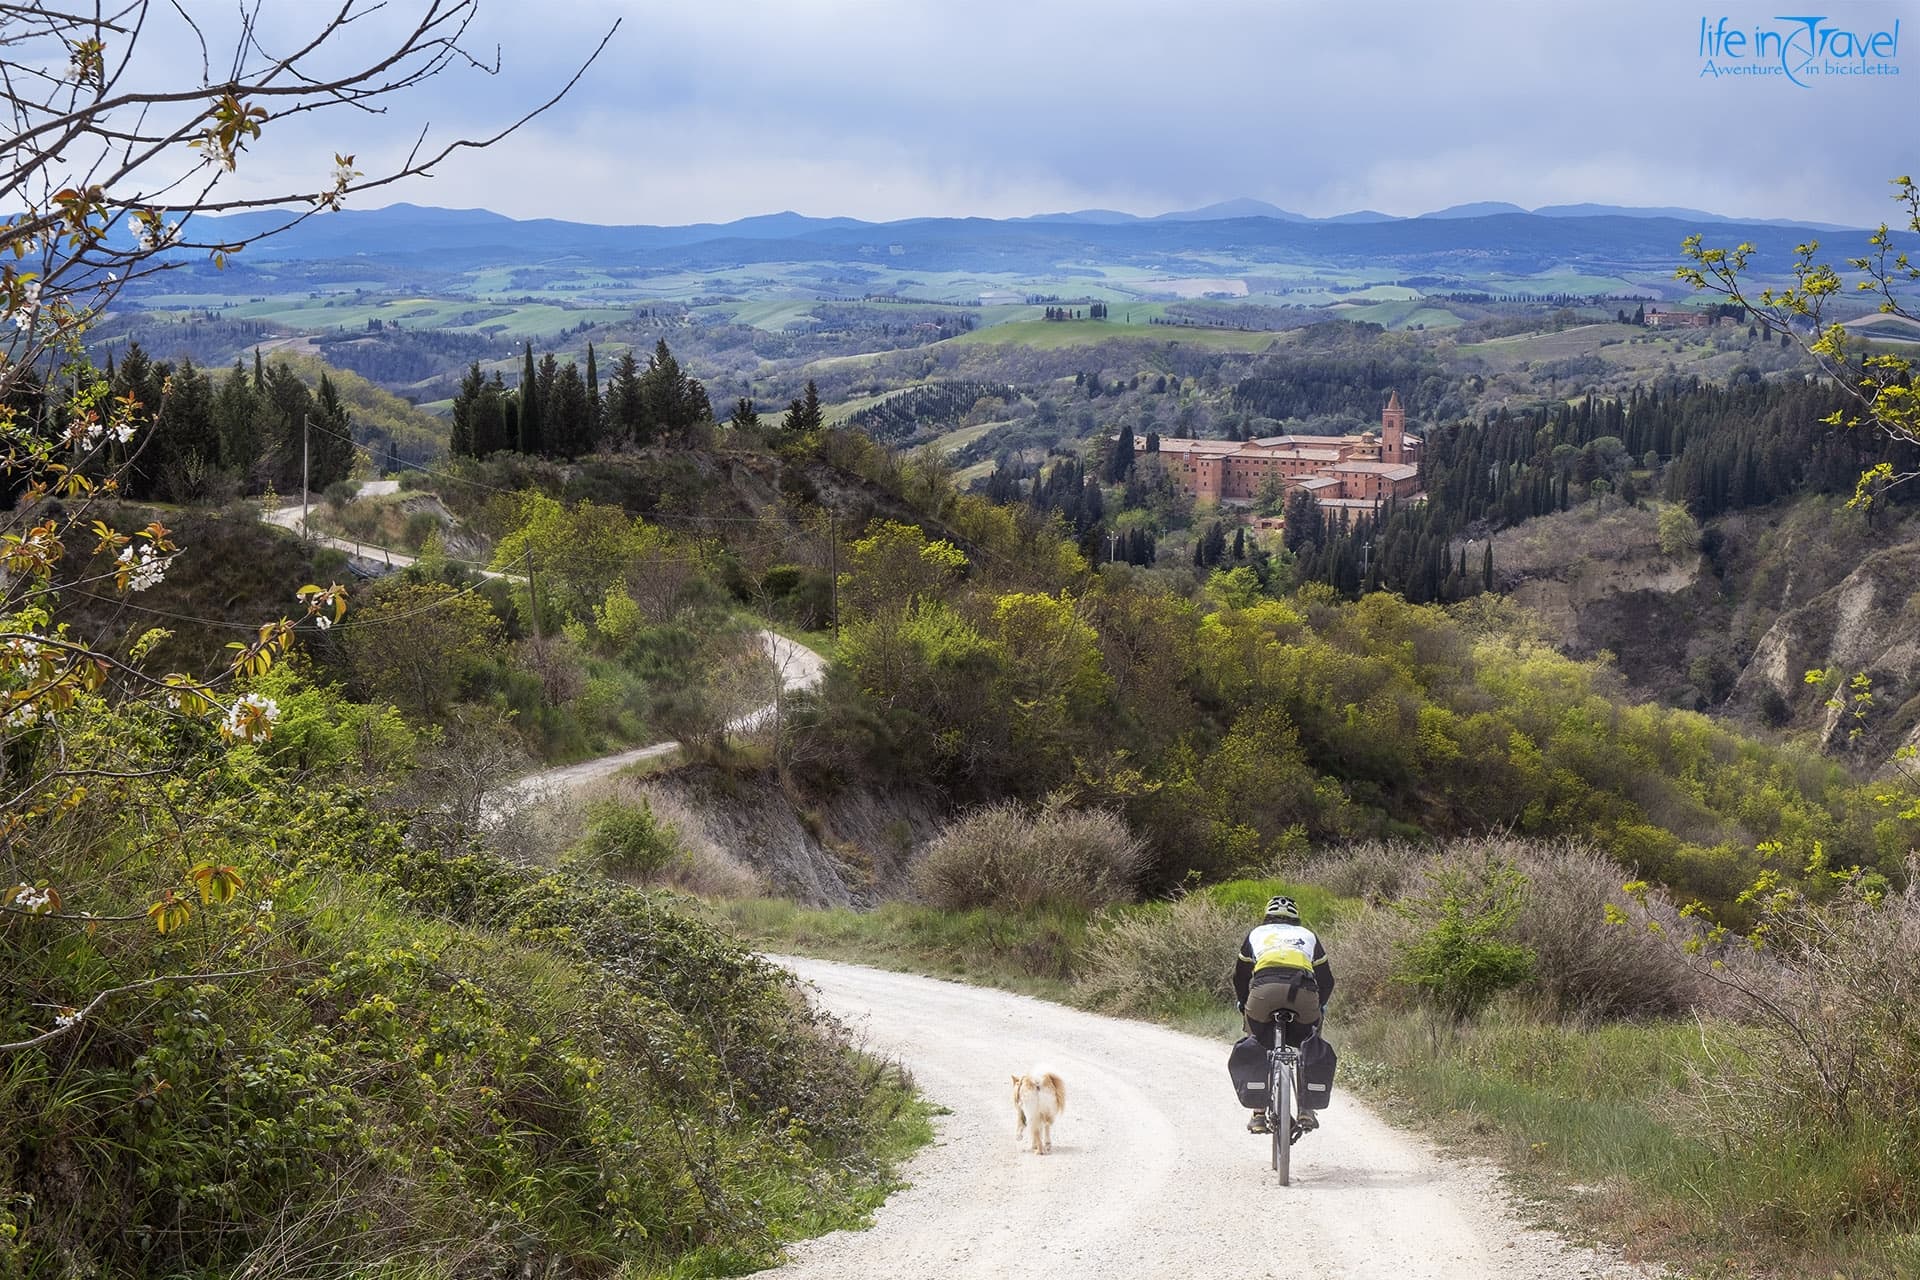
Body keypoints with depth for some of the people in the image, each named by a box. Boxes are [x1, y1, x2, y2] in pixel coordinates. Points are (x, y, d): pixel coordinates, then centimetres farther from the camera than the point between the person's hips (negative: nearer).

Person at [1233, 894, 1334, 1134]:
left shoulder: (1257, 933, 33)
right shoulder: (1307, 935, 34)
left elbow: (1240, 977, 34)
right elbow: (1326, 979, 32)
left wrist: (1245, 1005, 48)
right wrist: (1319, 1006, 46)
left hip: (1264, 989, -1)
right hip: (1304, 990, 1)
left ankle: (1259, 1113, 11)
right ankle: (1305, 1108, 14)